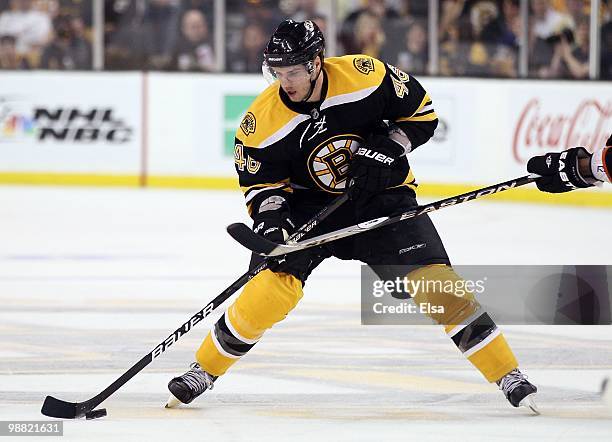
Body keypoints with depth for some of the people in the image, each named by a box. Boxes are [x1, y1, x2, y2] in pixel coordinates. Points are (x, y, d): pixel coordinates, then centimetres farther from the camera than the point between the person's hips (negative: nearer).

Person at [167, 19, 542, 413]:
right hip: (308, 204, 0)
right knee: (274, 281, -19)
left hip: (381, 196, 0)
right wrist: (270, 218, -25)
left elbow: (422, 111, -7)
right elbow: (261, 182, -7)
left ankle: (508, 375, -3)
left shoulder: (367, 76, -20)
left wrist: (389, 149, -19)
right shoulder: (263, 121, -18)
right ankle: (204, 370, 0)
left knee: (435, 280, -13)